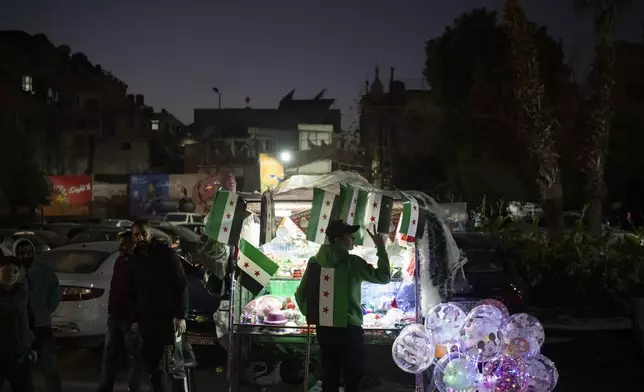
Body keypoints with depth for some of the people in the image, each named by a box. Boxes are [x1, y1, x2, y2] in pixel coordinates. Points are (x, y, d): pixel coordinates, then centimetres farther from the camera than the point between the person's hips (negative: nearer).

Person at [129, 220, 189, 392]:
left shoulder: (166, 253, -2)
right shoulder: (135, 259, 13)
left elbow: (182, 285, -6)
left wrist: (181, 315, -14)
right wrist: (135, 319, 12)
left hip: (167, 317, -5)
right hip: (146, 319, 5)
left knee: (173, 363, -9)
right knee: (153, 366, 5)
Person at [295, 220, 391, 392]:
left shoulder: (314, 262, 2)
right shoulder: (352, 262, -11)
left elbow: (300, 295, 6)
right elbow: (384, 277, -2)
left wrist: (312, 315, 20)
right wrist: (381, 248, 4)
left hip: (324, 329, 5)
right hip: (348, 329, -5)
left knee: (329, 376, 12)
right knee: (352, 378, 4)